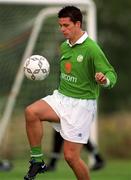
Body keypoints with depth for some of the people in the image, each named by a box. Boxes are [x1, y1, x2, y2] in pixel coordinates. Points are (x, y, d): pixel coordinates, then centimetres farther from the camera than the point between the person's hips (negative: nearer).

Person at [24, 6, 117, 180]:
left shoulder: (91, 49, -14)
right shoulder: (64, 47, 9)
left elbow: (111, 74, -16)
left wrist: (104, 79, -37)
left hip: (81, 105, -6)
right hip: (61, 98, 6)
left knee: (71, 156, -8)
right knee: (31, 112, -22)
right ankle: (37, 161, -10)